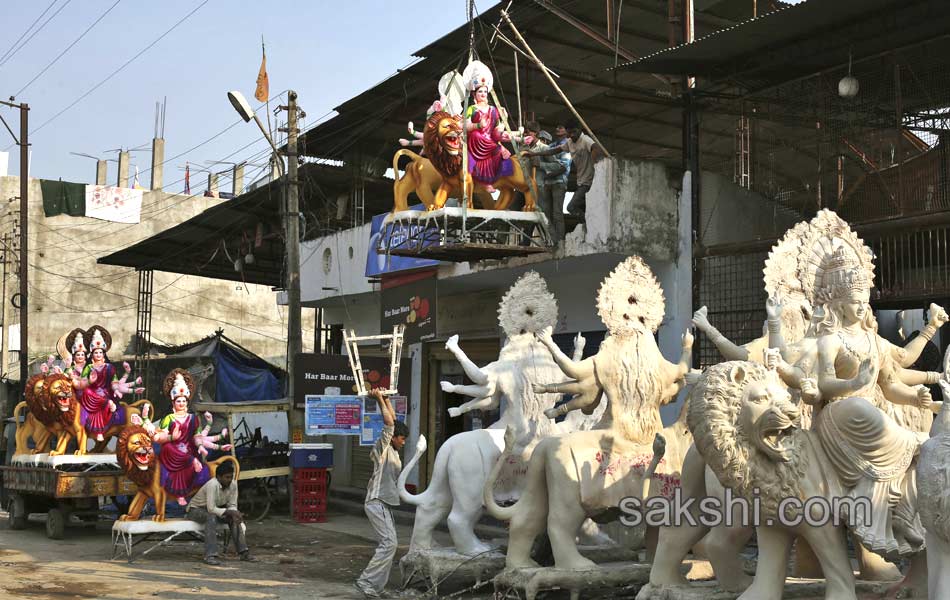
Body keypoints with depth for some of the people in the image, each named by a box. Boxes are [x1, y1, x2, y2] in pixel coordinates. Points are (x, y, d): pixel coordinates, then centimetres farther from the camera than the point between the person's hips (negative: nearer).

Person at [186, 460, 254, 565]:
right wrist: (229, 512, -39)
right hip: (195, 510, -6)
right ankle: (210, 555, -40)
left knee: (234, 519, -16)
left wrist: (235, 514, -30)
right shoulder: (212, 485, -33)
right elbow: (211, 509, -36)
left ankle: (243, 552, -13)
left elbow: (232, 505, -9)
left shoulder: (233, 484, -13)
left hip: (215, 509, 6)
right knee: (212, 517, -37)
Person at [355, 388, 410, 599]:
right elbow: (389, 424, -19)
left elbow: (393, 420, 21)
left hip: (385, 503, 10)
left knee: (389, 544, 7)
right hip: (377, 502, -10)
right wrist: (379, 399, -11)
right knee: (389, 543, -15)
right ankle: (366, 581, -14)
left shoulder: (393, 451, 15)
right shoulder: (382, 448, -9)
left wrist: (385, 399, 20)